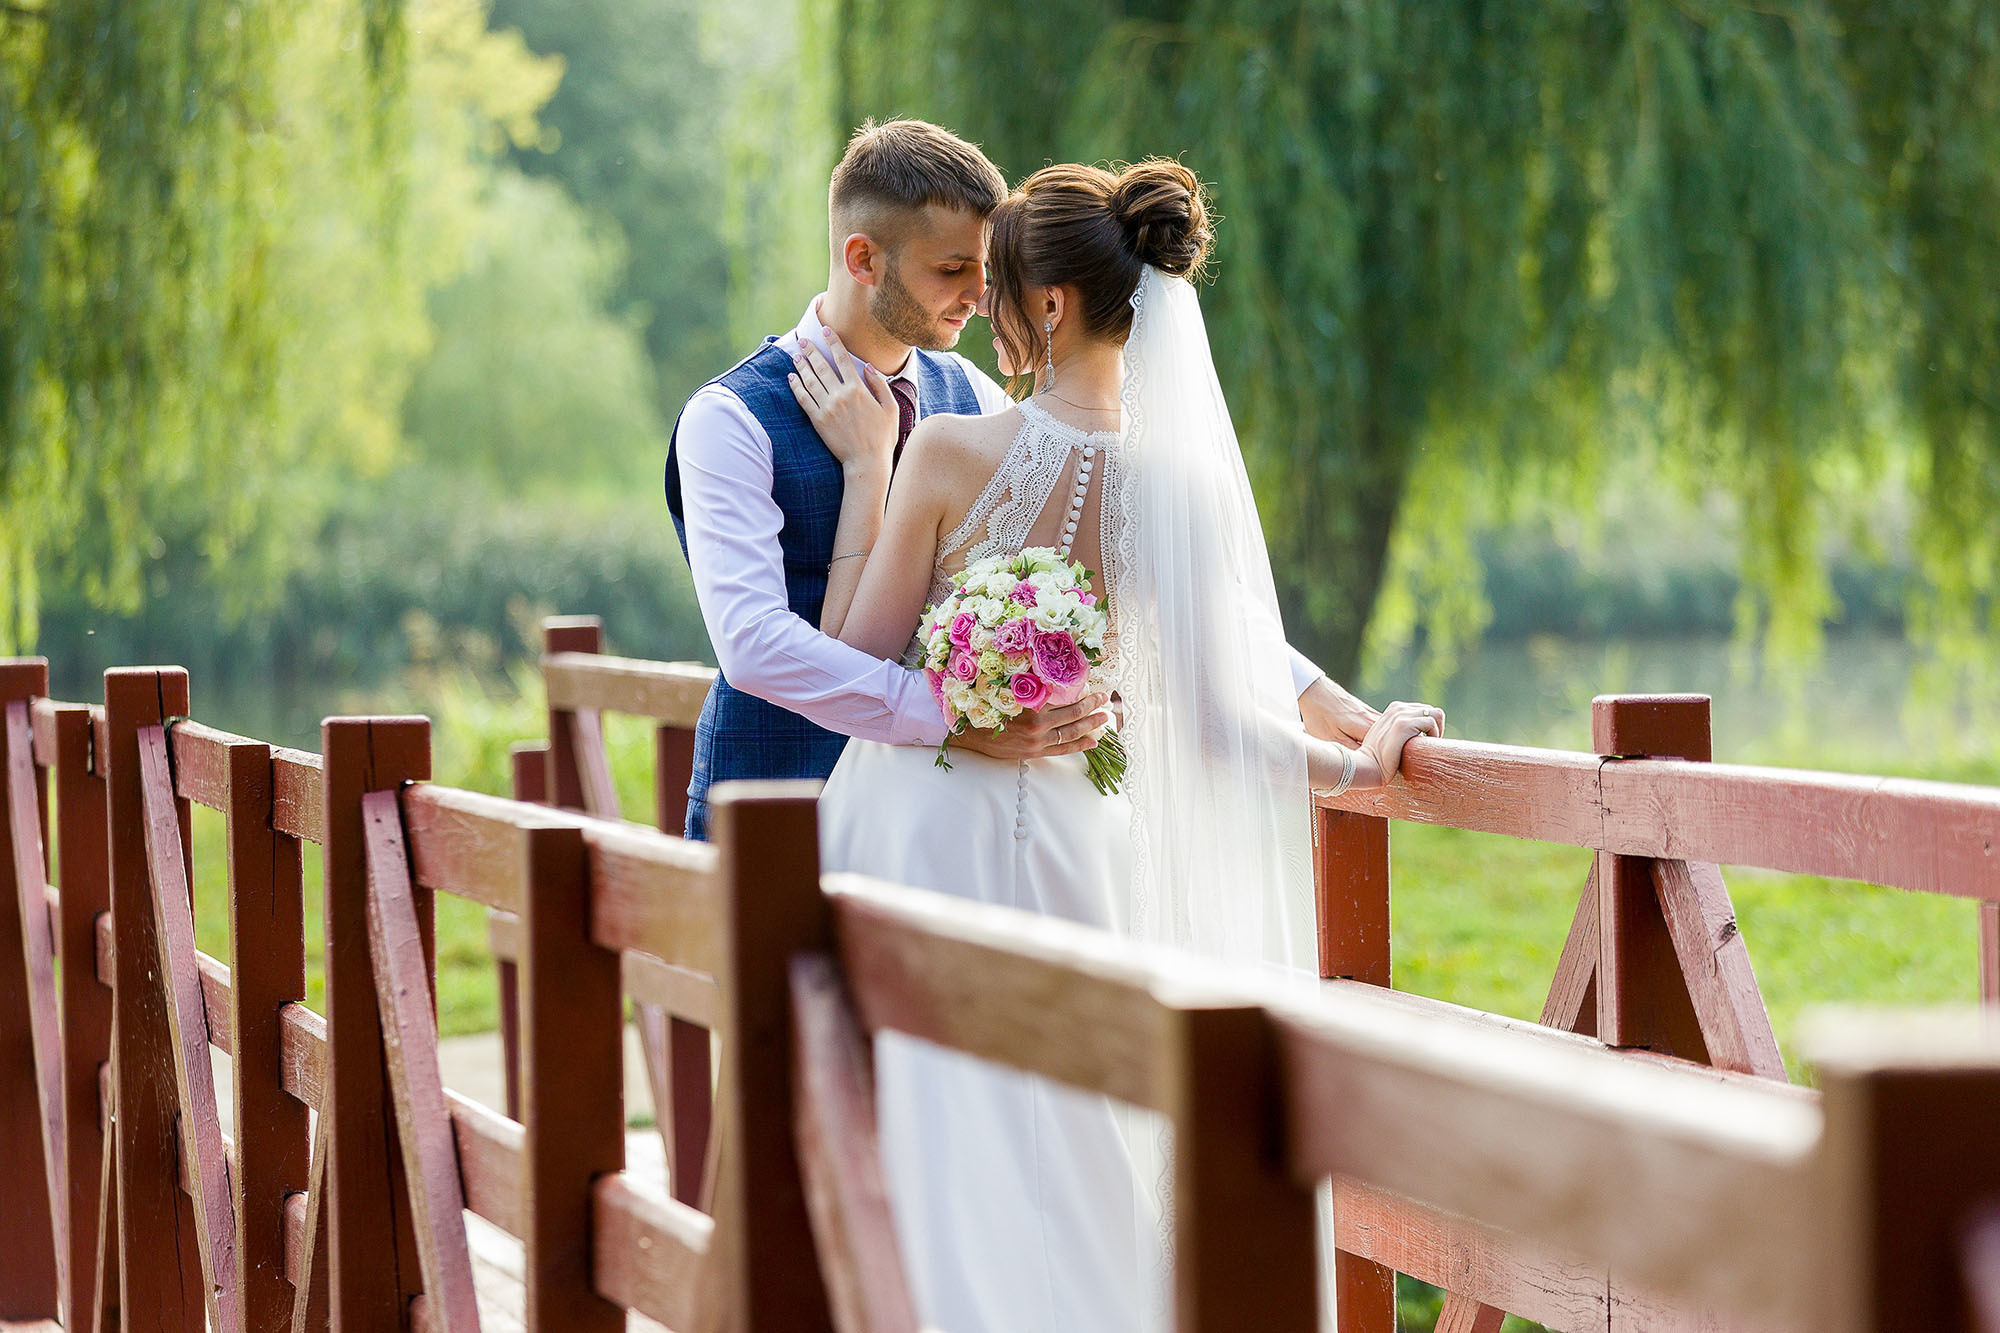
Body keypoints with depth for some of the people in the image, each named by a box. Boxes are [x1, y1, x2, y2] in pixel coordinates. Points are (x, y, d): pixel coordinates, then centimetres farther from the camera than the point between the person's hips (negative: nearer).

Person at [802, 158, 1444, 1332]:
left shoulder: (953, 452, -14)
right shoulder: (1178, 483, -3)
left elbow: (854, 664, -7)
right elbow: (1215, 718, -3)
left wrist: (866, 466, -3)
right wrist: (1358, 761, 14)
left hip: (929, 838, -4)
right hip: (1074, 844, 4)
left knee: (940, 1182, 4)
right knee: (1067, 1199, 15)